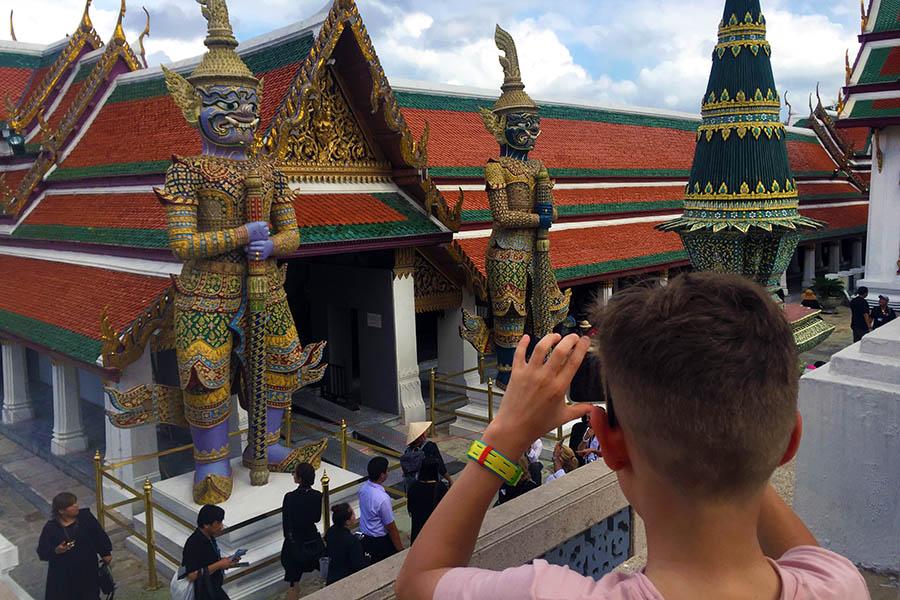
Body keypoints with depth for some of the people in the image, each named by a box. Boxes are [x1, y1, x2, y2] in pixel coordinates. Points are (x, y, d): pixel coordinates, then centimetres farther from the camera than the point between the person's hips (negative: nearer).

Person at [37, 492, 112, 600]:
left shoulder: (86, 517, -14)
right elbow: (42, 552, -11)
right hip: (63, 573, -2)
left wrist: (106, 553, 4)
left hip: (87, 568, 2)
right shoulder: (51, 528, -19)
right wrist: (56, 551, -30)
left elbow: (99, 534, -1)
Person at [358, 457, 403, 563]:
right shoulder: (383, 498, -30)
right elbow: (391, 527, -20)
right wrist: (400, 549, -9)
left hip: (364, 537, 8)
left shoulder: (363, 488, -8)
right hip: (380, 542, -8)